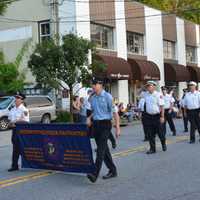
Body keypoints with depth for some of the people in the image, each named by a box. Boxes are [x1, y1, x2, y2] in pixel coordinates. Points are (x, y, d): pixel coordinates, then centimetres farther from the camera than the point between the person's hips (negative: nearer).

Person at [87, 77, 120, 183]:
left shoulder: (107, 96, -9)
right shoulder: (93, 98, 11)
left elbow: (114, 112, -9)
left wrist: (117, 128, -13)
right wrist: (89, 118, 5)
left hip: (105, 124, -7)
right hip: (96, 124, 7)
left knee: (101, 150, -13)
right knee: (104, 149, 12)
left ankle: (95, 175, -18)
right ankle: (112, 171, 25)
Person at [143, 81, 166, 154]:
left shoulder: (158, 95, -11)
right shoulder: (146, 95, 4)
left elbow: (162, 106, -13)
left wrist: (162, 117, -15)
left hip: (157, 116, -4)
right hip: (148, 117, 4)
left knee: (159, 132, 7)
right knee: (150, 134, 4)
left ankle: (163, 144, 35)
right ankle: (152, 149, 12)